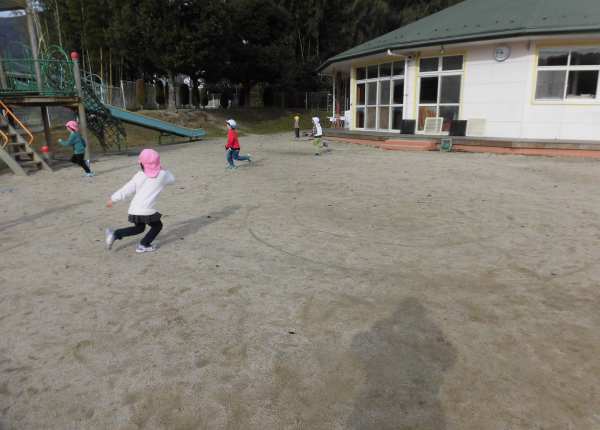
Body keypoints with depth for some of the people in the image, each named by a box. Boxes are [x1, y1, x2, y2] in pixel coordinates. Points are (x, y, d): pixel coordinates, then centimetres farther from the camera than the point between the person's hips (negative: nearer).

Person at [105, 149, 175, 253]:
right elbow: (172, 179, 20)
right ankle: (143, 245, 13)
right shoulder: (162, 175, -1)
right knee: (157, 226, 20)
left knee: (139, 228, 27)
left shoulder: (139, 176, 7)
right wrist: (163, 170, 32)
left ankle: (115, 234, 18)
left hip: (134, 209, 5)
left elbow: (126, 190, 6)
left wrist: (113, 199, 15)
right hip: (146, 210, -5)